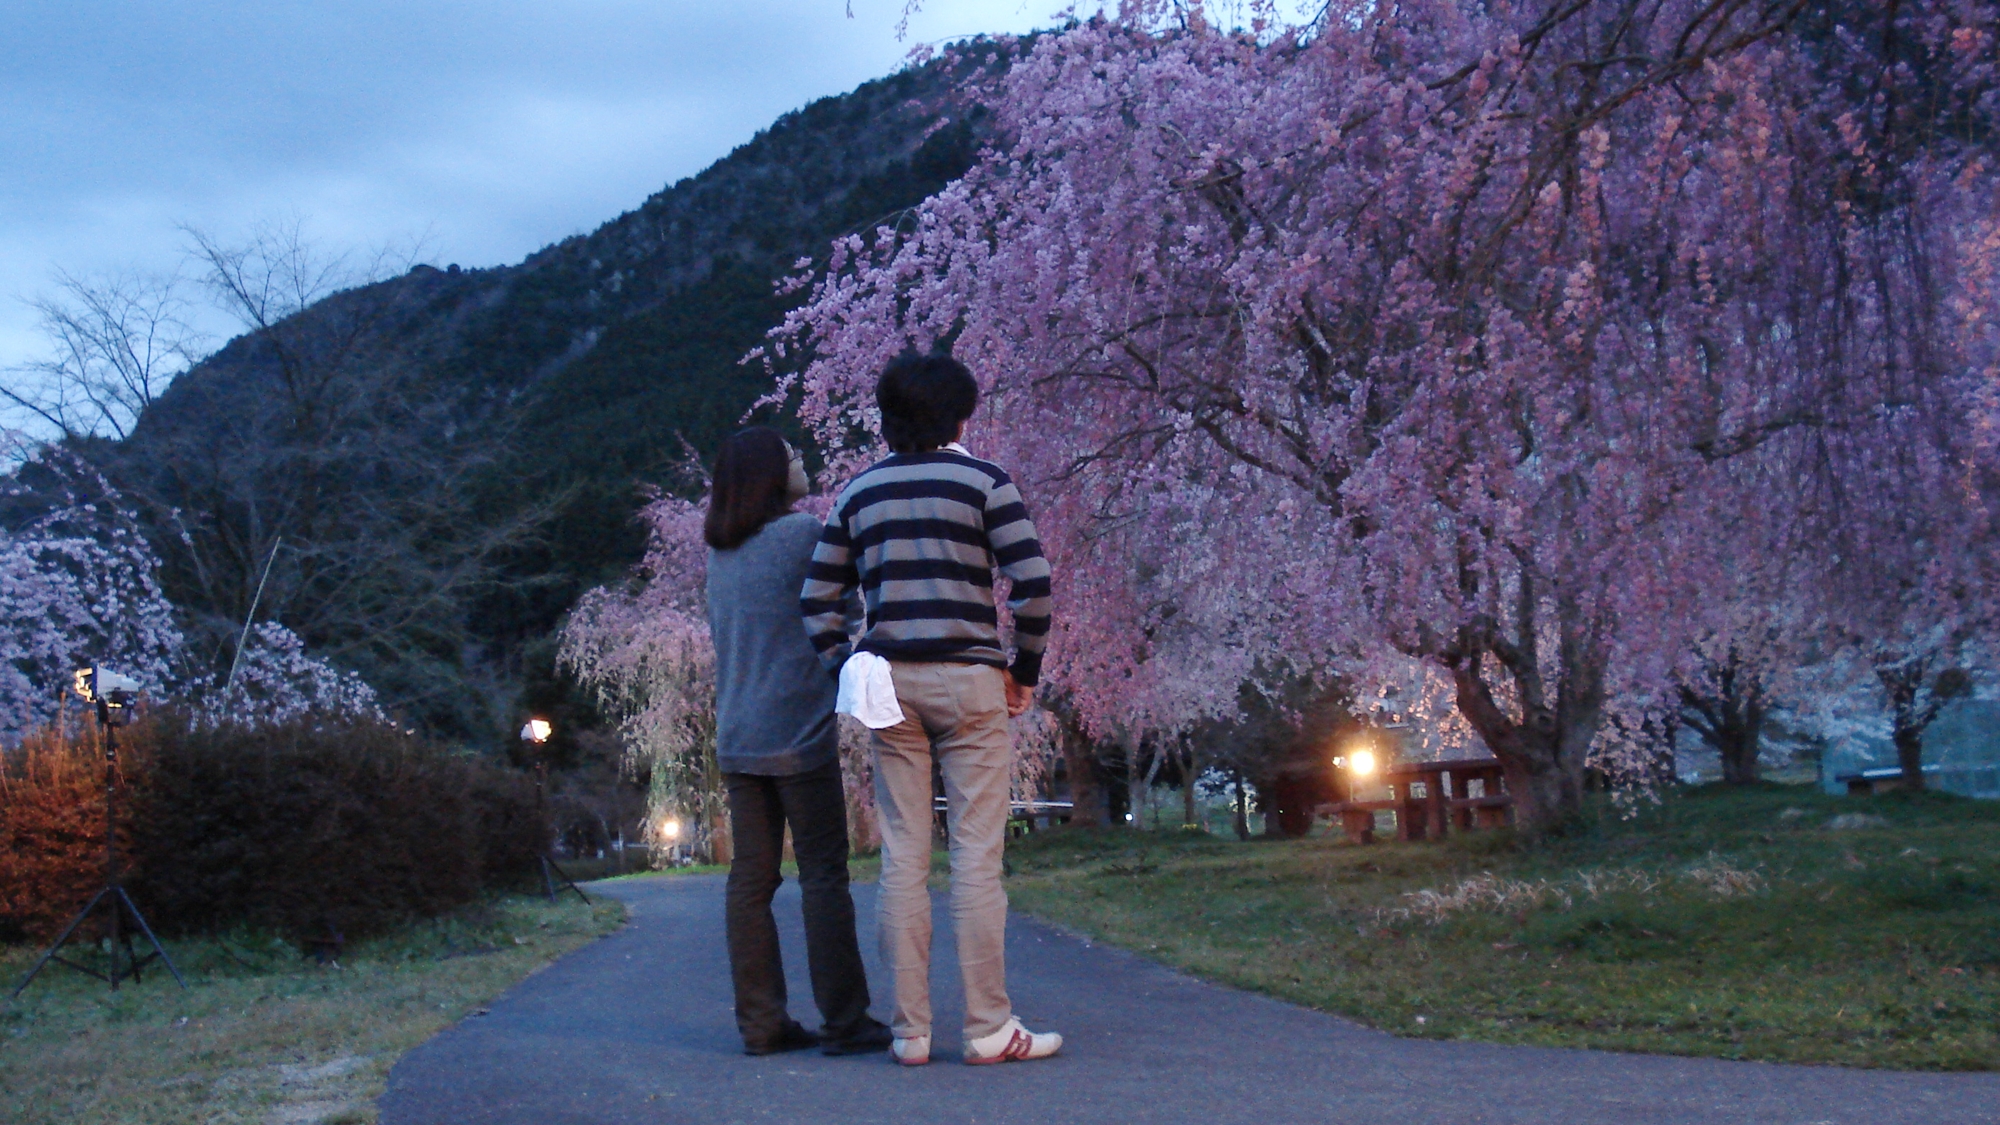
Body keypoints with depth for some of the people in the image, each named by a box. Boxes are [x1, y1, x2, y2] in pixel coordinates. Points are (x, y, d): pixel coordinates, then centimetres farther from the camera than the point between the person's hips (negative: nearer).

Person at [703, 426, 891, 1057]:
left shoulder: (719, 551, 13)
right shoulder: (802, 532, -8)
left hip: (736, 739, 7)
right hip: (799, 733, -6)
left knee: (750, 880, 6)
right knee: (824, 876, -2)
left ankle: (761, 1023, 9)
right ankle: (844, 1021, 1)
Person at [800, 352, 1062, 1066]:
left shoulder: (856, 493, 12)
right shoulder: (982, 480, 0)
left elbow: (817, 600, 8)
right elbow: (1032, 580, -9)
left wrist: (847, 671, 12)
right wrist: (1025, 670, 1)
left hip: (889, 684, 4)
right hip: (968, 679, -3)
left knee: (902, 860, 5)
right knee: (976, 858, -1)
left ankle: (909, 1032, 9)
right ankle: (988, 1028, 2)